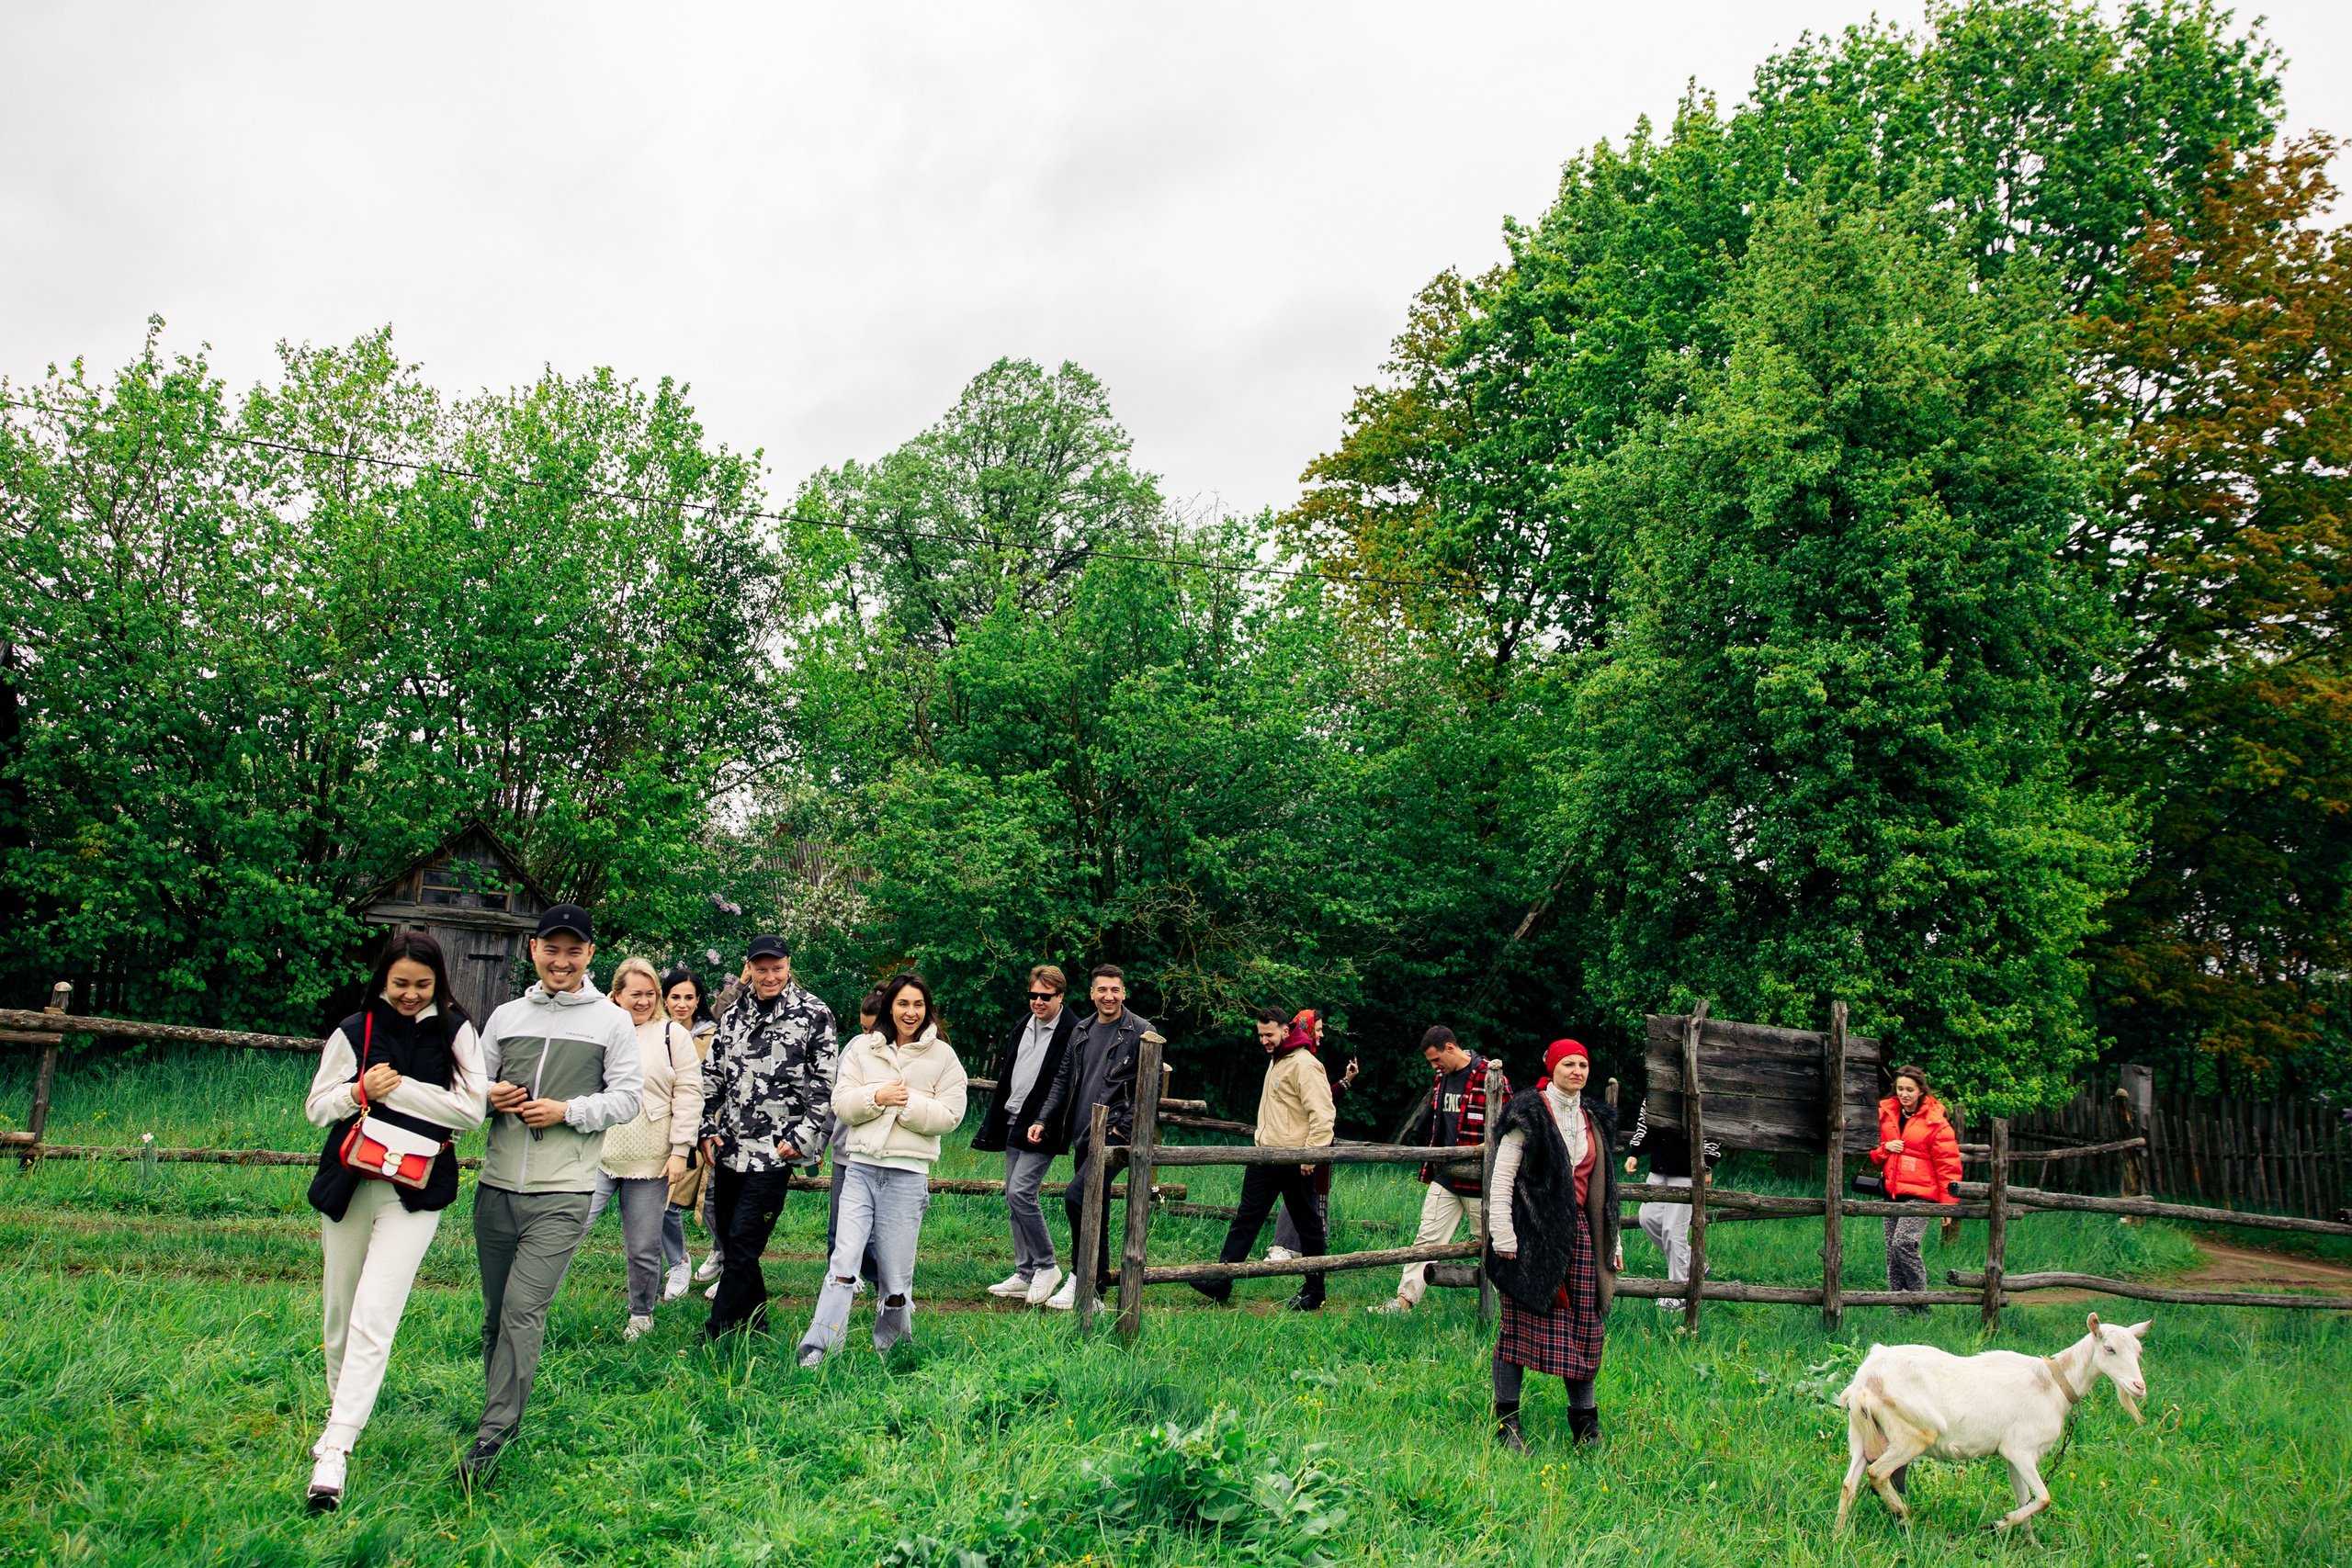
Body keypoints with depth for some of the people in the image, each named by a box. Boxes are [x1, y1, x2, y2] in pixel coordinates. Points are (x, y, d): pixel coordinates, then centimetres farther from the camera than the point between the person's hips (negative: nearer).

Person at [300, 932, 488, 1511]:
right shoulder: (354, 1031, 3)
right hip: (348, 1183, 3)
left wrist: (398, 1089, -13)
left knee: (374, 1319, -12)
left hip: (416, 1190, -3)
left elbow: (472, 1110, -9)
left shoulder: (456, 1031, -2)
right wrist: (361, 1090, -13)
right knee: (341, 1313, 14)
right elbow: (316, 1106, 7)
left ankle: (335, 1452, -12)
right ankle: (341, 1412, 36)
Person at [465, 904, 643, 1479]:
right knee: (496, 1313, 11)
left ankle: (491, 1440, -4)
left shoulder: (611, 1021, 4)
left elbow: (627, 1097, 2)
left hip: (562, 1194, -4)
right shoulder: (506, 1016, 13)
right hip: (497, 1188, 4)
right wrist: (490, 1098, -2)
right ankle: (501, 1414, 28)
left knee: (523, 1311, -11)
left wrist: (568, 1111, -11)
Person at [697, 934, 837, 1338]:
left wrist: (800, 1137, -10)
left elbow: (824, 1086, -4)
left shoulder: (814, 1015, -3)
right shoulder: (734, 1014, 12)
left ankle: (714, 1336, -5)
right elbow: (713, 1077, 17)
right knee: (729, 1240, 11)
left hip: (775, 1151, -6)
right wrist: (708, 1129, 8)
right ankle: (754, 1327, 25)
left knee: (744, 1242, -10)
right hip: (728, 1147, 6)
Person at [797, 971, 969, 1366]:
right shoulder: (863, 1048, 9)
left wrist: (908, 1103, -12)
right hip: (861, 1166, 1)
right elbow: (841, 1103, 4)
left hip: (908, 1174, -1)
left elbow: (950, 1116, -1)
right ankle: (816, 1350, -9)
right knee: (844, 1256, -9)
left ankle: (888, 1345, 23)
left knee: (895, 1271, 4)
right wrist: (877, 1097, -12)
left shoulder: (942, 1056, 4)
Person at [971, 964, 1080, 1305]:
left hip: (1042, 1128, -8)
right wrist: (994, 1122, 19)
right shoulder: (1023, 1027, 13)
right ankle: (1025, 1274, 16)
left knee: (1020, 1192, -15)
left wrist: (1043, 1123, -18)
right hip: (1013, 1123, 8)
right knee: (1014, 1197, 8)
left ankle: (1047, 1265, 0)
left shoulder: (1073, 1033, -11)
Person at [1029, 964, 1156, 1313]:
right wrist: (1043, 1120, 8)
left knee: (1076, 1196, -20)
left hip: (1114, 1133, -6)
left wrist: (1122, 1128, -12)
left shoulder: (1140, 1031, -5)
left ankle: (1081, 1279, -8)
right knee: (1092, 1207, 10)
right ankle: (1094, 1294, 19)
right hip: (1083, 1134, 7)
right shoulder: (1081, 1032, 14)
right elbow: (1063, 1079, 18)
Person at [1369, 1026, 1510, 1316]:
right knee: (1427, 1237, 1)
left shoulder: (1490, 1076, -11)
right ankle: (1404, 1299, 0)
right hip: (1445, 1176, 6)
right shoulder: (1442, 1078, 13)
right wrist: (1434, 1154, 21)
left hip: (1479, 1177, -6)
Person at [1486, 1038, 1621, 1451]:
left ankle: (1585, 1421, 18)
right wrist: (1503, 1236, -12)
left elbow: (1603, 1187, 20)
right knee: (1523, 1322, -2)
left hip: (1579, 1233, 6)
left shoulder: (1595, 1120, 14)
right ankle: (1506, 1420, 8)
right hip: (1534, 1236, -5)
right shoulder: (1529, 1115, -5)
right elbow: (1502, 1177, -7)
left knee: (1586, 1326, 6)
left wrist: (1612, 1241, 17)